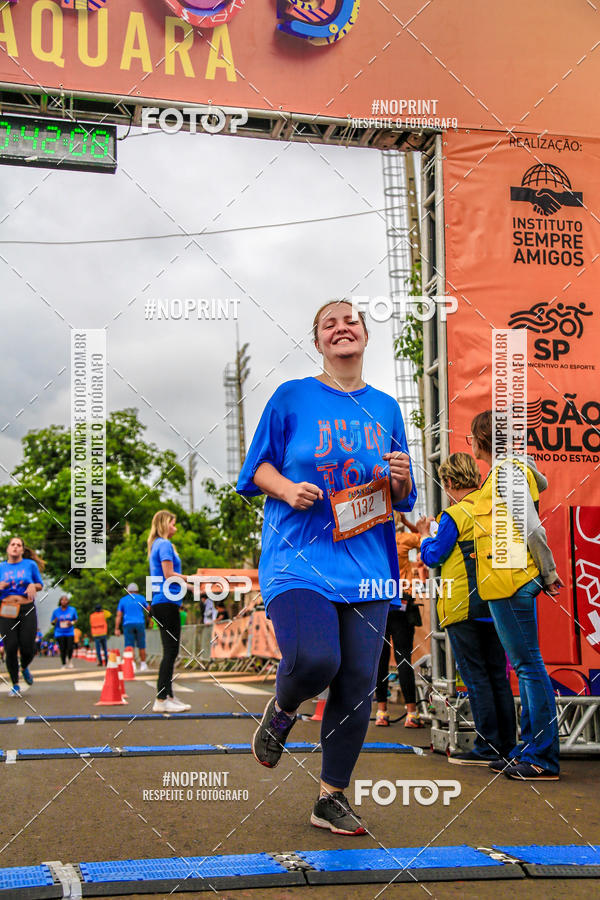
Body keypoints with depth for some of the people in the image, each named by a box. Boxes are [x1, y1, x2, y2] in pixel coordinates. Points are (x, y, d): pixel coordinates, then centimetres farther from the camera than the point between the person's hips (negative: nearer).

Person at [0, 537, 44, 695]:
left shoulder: (30, 565, 5)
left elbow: (40, 585, 13)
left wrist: (33, 586, -9)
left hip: (27, 610, -1)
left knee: (28, 649, -4)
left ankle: (24, 668, 33)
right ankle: (15, 685, 11)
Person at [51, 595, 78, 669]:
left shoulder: (72, 610, 4)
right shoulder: (56, 611, 2)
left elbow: (75, 619, 15)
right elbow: (51, 622, 9)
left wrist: (72, 623, -7)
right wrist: (55, 621, -14)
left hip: (69, 632, 0)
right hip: (59, 633, 0)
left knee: (70, 648, -11)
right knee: (62, 649, -4)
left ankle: (69, 660, 19)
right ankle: (64, 664, 12)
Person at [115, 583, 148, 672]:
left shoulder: (123, 600, 10)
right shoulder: (141, 598, 9)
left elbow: (118, 615, 4)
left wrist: (117, 629, 2)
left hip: (128, 624, 0)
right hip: (140, 624, 0)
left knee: (130, 646, -3)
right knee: (141, 646, 10)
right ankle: (143, 664, 13)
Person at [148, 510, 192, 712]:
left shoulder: (156, 545, 20)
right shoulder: (165, 544, -9)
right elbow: (169, 574, -16)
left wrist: (185, 583, 17)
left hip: (160, 602, 10)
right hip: (167, 602, -10)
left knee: (170, 651, 12)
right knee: (171, 651, -8)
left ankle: (168, 696, 17)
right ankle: (161, 700, -9)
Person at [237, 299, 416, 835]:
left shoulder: (385, 408, 13)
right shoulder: (292, 398, 3)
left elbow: (403, 499, 18)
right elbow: (257, 468, 7)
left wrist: (401, 478, -4)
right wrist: (287, 489, -13)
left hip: (365, 565, 4)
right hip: (299, 559, -3)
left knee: (357, 685, 2)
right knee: (315, 660, -25)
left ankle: (332, 799, 21)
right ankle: (282, 710, 12)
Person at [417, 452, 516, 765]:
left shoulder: (454, 515, -12)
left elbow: (433, 557, -8)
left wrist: (425, 536, 12)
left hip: (464, 607, -7)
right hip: (494, 606, 7)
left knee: (475, 676, -2)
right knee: (497, 675, 12)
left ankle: (488, 748, 1)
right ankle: (507, 745, 16)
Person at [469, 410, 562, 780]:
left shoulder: (505, 471, -12)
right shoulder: (512, 468, 17)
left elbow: (530, 527, -16)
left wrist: (548, 573, -11)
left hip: (511, 580, -10)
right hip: (512, 581, 10)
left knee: (528, 665, -6)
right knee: (525, 665, 12)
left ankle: (542, 760, -2)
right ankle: (529, 750, 19)